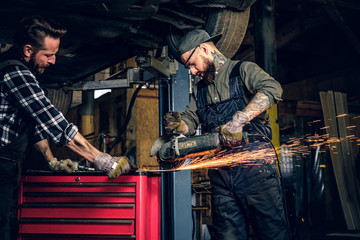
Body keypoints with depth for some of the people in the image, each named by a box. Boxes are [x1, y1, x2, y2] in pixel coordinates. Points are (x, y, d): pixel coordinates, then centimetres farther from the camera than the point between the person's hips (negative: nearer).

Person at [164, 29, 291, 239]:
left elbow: (272, 89, -18)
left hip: (254, 166, -6)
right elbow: (190, 121, 15)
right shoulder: (199, 90, 24)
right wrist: (177, 124, -9)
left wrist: (238, 120, -26)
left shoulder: (242, 70, 2)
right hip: (220, 173, 6)